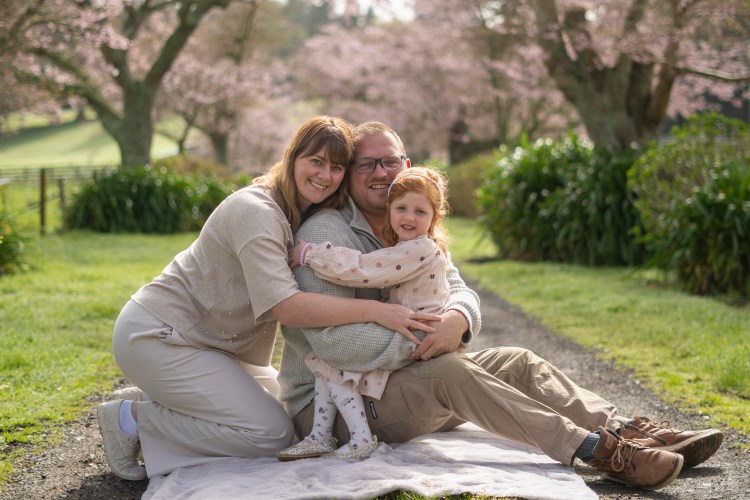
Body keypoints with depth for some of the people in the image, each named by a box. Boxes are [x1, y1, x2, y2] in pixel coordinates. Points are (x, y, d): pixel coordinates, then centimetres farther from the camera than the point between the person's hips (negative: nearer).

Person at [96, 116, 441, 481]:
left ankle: (154, 401, 13)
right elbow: (287, 307, -32)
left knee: (290, 406, 15)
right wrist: (376, 311, -34)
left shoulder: (314, 217, 7)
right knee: (272, 434, -15)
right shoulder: (256, 211, -23)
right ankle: (134, 417, -5)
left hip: (211, 341, 10)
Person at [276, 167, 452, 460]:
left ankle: (362, 440, -9)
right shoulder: (406, 248, 14)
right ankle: (320, 437, 6)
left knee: (333, 362, -11)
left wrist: (309, 253, -18)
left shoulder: (421, 249, -21)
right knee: (325, 357, 9)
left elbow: (360, 269, -26)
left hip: (413, 345, -10)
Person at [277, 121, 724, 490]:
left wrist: (457, 319, -22)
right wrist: (422, 342, -25)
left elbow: (459, 291, 4)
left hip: (399, 375, 9)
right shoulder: (327, 233, -16)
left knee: (516, 362, -3)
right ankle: (595, 450, -36)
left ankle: (629, 432, -15)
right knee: (450, 373, -31)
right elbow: (333, 339, -27)